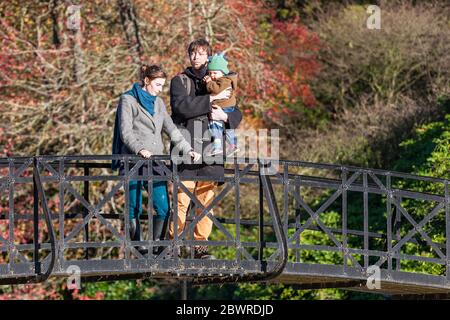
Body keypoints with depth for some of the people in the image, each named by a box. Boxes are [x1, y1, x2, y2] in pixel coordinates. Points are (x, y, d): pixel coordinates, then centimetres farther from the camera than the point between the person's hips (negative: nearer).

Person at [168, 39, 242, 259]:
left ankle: (200, 245, 8)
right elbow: (181, 106, -12)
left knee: (206, 202, 2)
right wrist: (211, 100, -15)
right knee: (182, 201, -9)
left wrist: (225, 116, -7)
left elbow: (237, 114, 16)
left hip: (209, 149, 4)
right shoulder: (180, 81, 8)